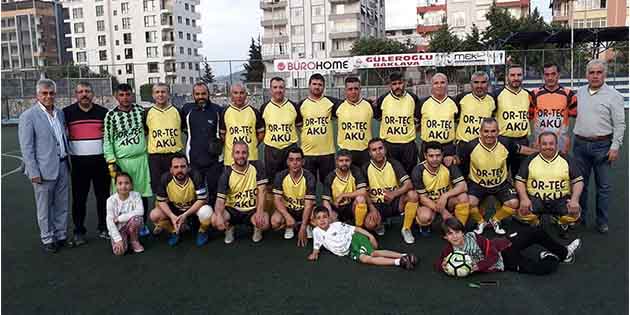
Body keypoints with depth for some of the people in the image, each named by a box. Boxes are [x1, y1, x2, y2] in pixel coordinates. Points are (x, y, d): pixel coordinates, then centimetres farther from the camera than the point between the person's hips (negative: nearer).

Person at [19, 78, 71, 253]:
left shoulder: (60, 113, 10)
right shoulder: (28, 116, -8)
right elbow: (26, 147, -9)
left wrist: (68, 161, 13)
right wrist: (33, 172, -13)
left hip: (62, 167, 5)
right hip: (44, 170, -5)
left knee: (62, 206, 13)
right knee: (45, 208, 7)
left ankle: (60, 236, 27)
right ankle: (47, 239, 20)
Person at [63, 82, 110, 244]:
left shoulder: (103, 112, 4)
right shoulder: (67, 112, 1)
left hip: (100, 160, 1)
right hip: (78, 162, -1)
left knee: (103, 195, 7)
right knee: (79, 198, 4)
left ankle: (104, 228, 19)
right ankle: (78, 231, 15)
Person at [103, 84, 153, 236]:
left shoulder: (141, 111, 4)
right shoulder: (111, 115, -2)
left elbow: (148, 130, 16)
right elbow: (107, 140, -3)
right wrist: (111, 162, -9)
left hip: (141, 158, 2)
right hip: (121, 161, -2)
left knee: (143, 193, 5)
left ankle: (143, 224, 20)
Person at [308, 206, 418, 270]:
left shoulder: (337, 225, 0)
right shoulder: (316, 232, 6)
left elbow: (355, 228, 0)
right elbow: (317, 246, 17)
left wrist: (370, 235, -8)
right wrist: (314, 254, -6)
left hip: (354, 239, -2)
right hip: (350, 252, 2)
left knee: (374, 253, -27)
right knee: (363, 258, -25)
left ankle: (403, 256, -28)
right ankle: (398, 262, -35)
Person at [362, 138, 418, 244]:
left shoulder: (394, 164, -6)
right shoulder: (366, 168, -5)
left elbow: (409, 185, -15)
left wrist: (394, 194, -33)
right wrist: (372, 208, -20)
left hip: (395, 202, 1)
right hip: (377, 205, -1)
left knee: (412, 195, -29)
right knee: (369, 224, -32)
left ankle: (406, 229, -8)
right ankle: (379, 224, 10)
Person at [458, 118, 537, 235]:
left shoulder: (505, 143, -13)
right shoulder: (471, 146, -20)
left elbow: (522, 149, 3)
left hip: (501, 183, 2)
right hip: (477, 183, -2)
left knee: (514, 203, -16)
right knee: (470, 203, -26)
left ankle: (495, 220, 17)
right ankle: (480, 222, 10)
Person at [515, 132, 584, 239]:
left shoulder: (566, 160, 6)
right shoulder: (530, 160, 5)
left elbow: (578, 181, 3)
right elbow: (520, 181, 3)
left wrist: (574, 200, -14)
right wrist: (524, 198, -14)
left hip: (561, 199, 1)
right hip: (535, 199, 0)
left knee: (574, 213, -26)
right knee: (524, 212, -28)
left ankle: (563, 225, 14)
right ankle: (534, 225, 11)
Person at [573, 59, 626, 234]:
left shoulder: (613, 95, -5)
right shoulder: (579, 92, 7)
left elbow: (620, 124, -6)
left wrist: (615, 146, -10)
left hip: (602, 145, -4)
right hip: (580, 144, 4)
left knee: (603, 185, 4)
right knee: (580, 182, 12)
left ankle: (602, 221, 15)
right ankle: (579, 217, 24)